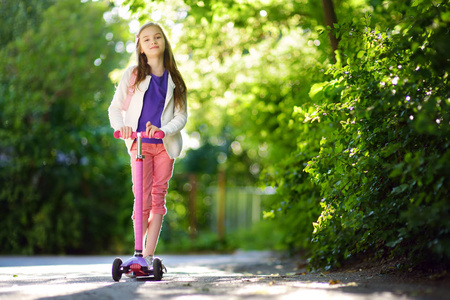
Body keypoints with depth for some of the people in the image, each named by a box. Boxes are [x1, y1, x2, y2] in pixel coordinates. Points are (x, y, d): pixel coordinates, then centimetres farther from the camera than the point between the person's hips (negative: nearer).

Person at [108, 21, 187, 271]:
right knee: (143, 198, -9)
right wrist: (121, 127, -14)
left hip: (166, 144, 2)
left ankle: (148, 255, 4)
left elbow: (181, 115, 5)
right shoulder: (133, 74, 7)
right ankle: (138, 252, 2)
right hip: (139, 144, -2)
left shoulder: (174, 79, 10)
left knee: (158, 196, 0)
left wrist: (164, 129, -15)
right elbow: (116, 107, 7)